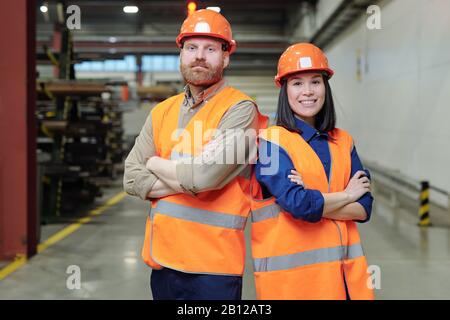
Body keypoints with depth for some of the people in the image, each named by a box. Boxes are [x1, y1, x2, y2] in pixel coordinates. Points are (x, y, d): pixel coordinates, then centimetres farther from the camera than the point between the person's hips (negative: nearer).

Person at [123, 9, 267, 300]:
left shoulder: (239, 109, -9)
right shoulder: (162, 112, 10)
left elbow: (204, 175, -21)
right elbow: (132, 179, 3)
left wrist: (156, 164, -2)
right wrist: (187, 181, -12)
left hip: (213, 266, -5)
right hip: (162, 257, 5)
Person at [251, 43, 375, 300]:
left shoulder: (343, 142, 9)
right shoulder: (271, 141, -7)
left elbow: (363, 208, 2)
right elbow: (298, 204, -19)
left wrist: (313, 201, -13)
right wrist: (347, 195, -4)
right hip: (290, 270, -5)